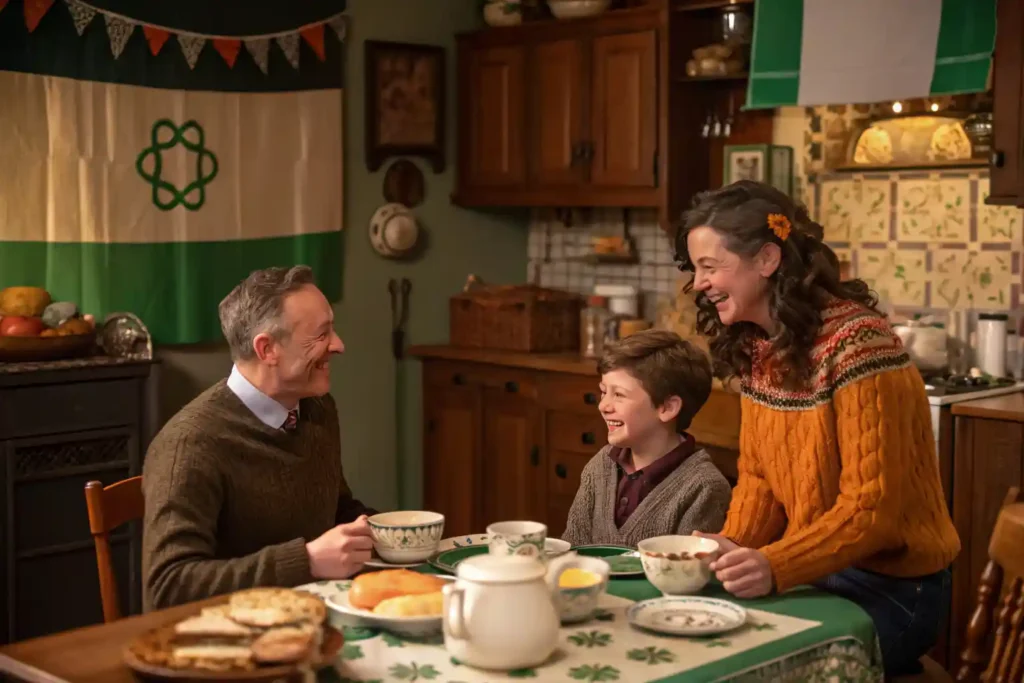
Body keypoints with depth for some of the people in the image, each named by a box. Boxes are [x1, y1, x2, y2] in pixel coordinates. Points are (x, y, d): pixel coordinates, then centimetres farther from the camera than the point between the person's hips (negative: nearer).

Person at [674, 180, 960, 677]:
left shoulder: (855, 343, -21)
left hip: (890, 588, -7)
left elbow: (871, 507, -22)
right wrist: (730, 548, -12)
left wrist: (774, 567, -33)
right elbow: (758, 479, 7)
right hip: (813, 572, 7)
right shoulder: (755, 348, 5)